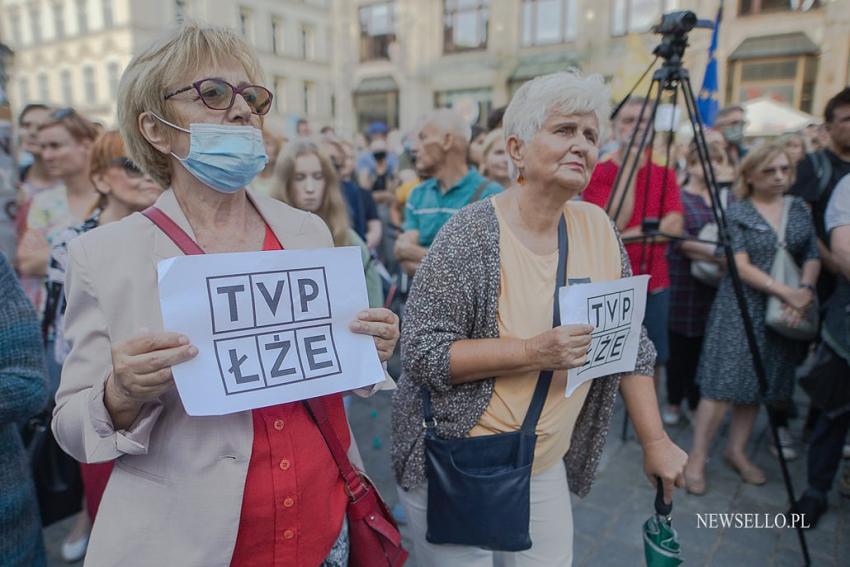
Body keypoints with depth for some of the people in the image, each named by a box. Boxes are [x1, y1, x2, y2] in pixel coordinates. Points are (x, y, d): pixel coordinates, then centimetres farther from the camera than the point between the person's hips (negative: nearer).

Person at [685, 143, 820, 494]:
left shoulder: (799, 209, 11)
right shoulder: (736, 211, -5)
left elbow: (813, 256, 8)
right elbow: (740, 265, -13)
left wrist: (806, 289, -11)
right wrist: (785, 292, -18)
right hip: (741, 308, -5)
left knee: (759, 384, 11)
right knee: (724, 384, -6)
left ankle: (737, 451, 27)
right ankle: (697, 459, 4)